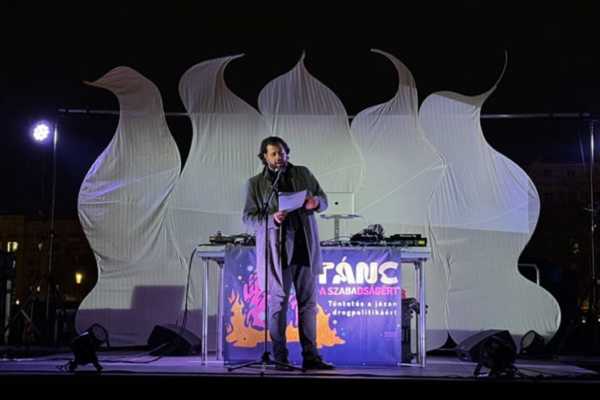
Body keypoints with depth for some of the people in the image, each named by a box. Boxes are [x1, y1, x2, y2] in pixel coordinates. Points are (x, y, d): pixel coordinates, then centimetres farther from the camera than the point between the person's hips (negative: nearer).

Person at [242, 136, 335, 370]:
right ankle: (279, 358, 8)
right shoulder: (255, 184, 2)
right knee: (279, 304, 1)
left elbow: (323, 200, 13)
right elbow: (248, 217, -1)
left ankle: (311, 356, 14)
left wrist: (316, 202, -11)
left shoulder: (303, 174, 10)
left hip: (305, 248, 3)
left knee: (308, 303, 7)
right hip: (278, 251, -3)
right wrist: (272, 218, -19)